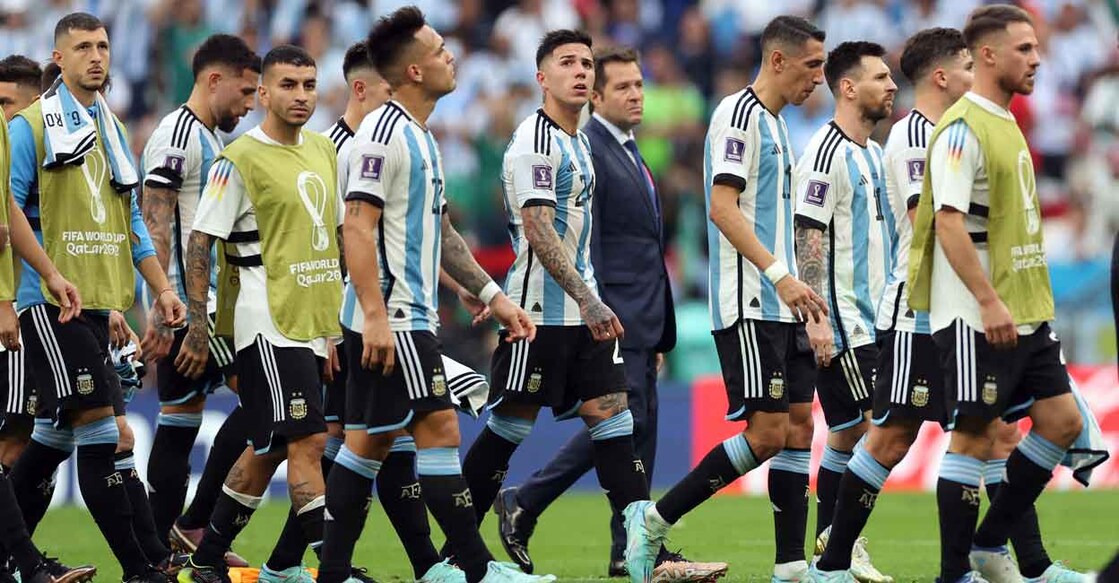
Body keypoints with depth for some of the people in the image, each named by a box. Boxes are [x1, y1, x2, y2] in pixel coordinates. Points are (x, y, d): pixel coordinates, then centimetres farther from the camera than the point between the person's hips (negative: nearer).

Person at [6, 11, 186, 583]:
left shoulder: (112, 129, 17)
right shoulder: (30, 126, -4)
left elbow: (130, 220, 22)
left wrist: (161, 288, 16)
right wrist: (15, 293, -16)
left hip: (97, 301, 8)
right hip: (49, 300, -8)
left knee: (62, 430, 9)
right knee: (103, 425, -12)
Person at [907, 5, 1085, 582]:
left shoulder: (1005, 123, 16)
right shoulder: (963, 128, -14)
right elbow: (949, 222, -21)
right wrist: (989, 301, -26)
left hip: (1025, 313, 9)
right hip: (976, 318, -9)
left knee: (1061, 420, 5)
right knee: (973, 436, -5)